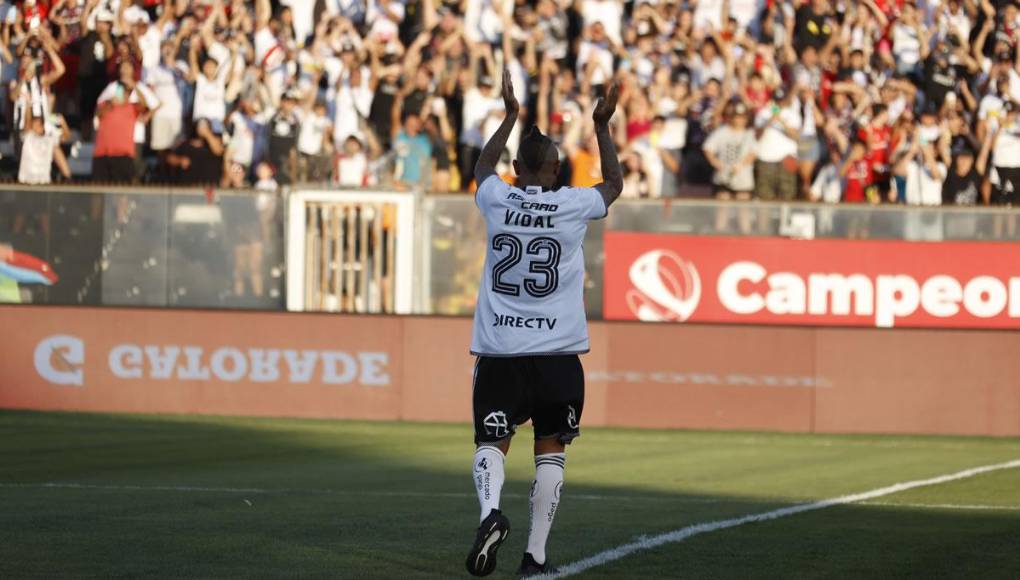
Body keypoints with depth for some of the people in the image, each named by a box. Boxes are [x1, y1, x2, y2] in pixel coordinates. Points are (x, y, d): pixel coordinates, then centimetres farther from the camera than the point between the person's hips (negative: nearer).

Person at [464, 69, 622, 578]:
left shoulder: (497, 200, 1)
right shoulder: (573, 205, -3)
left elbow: (483, 166, 27)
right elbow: (614, 182, 20)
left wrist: (510, 117, 36)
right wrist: (602, 127, 26)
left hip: (499, 350, 1)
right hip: (557, 351, 0)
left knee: (491, 441, 3)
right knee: (550, 449, 10)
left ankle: (490, 510, -27)